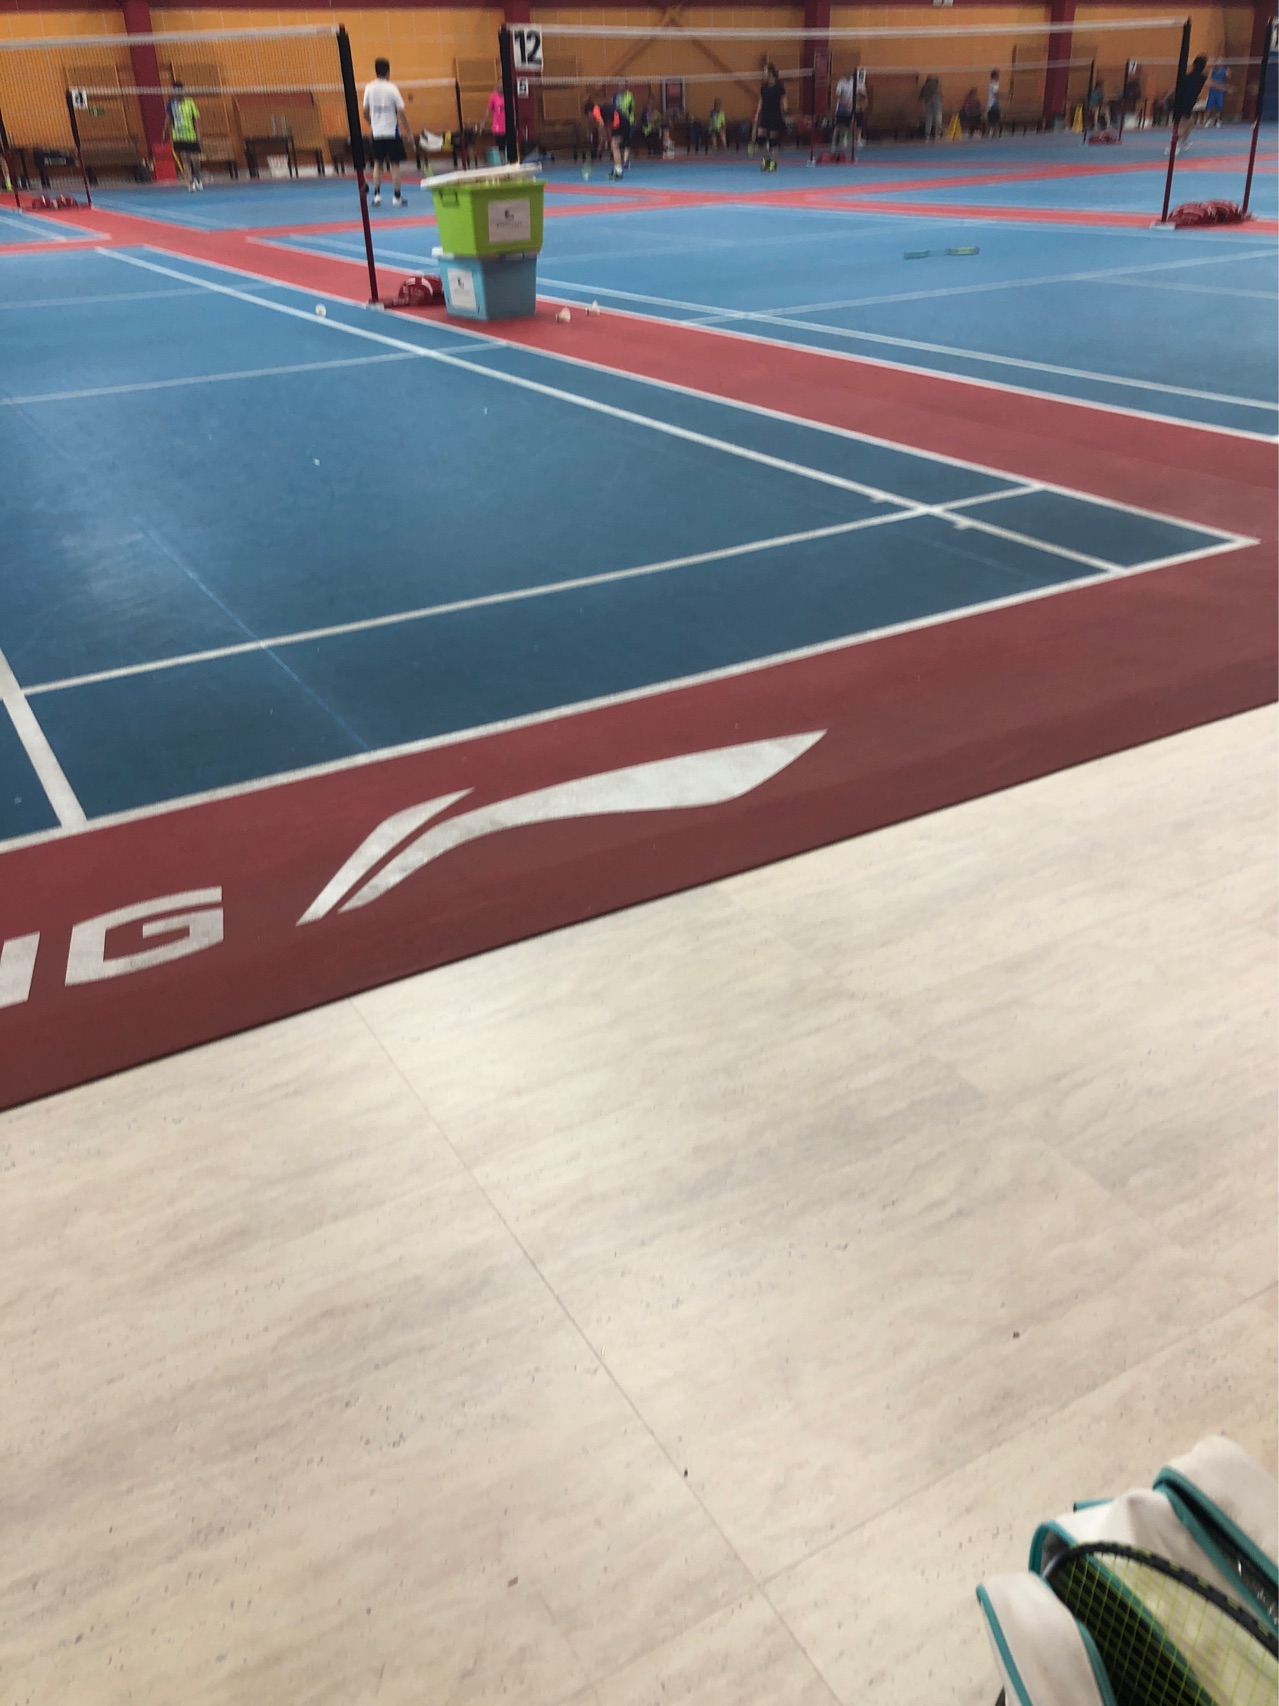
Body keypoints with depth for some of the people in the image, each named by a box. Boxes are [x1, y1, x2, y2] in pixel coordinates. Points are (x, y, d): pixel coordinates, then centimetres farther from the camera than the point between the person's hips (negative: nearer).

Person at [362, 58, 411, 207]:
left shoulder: (369, 88, 1)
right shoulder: (392, 88, -10)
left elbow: (365, 112, 8)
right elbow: (401, 112, -12)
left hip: (377, 133, 4)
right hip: (392, 132, -4)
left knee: (378, 164, 13)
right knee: (395, 165, 3)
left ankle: (377, 195, 9)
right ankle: (396, 197, 3)